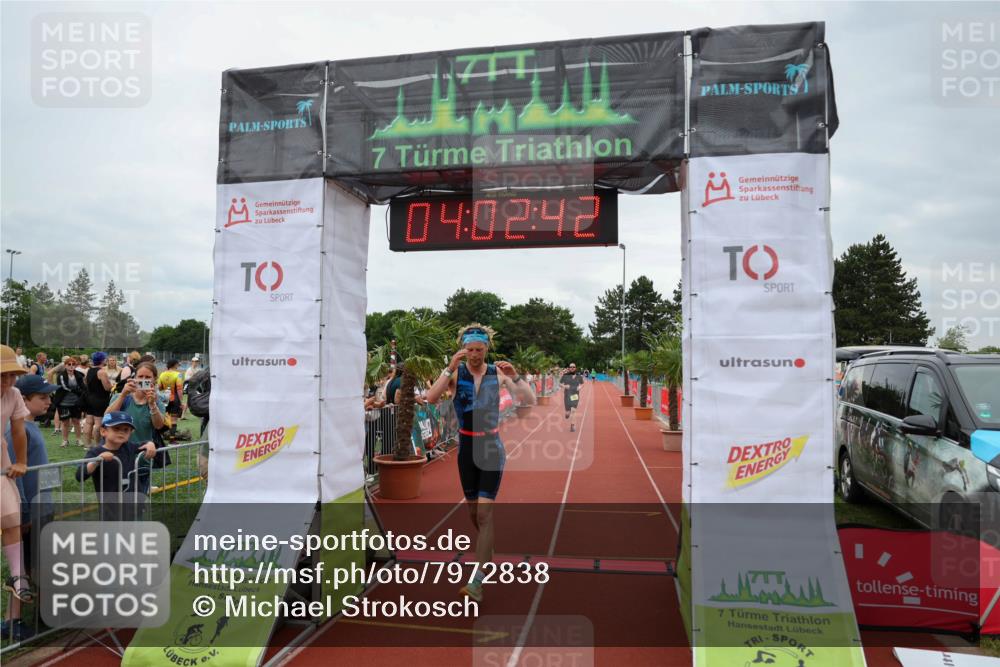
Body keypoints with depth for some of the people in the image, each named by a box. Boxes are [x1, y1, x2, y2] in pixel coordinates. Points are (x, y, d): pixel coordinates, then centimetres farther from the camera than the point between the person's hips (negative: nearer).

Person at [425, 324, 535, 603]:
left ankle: (477, 582, -9)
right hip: (467, 446, 2)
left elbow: (529, 401, -9)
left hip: (492, 447, -2)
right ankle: (488, 552, 41)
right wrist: (450, 368, -29)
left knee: (484, 512, -11)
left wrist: (516, 377, -25)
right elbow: (431, 398, -20)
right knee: (473, 511, 15)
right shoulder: (456, 372, -6)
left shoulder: (498, 372, -5)